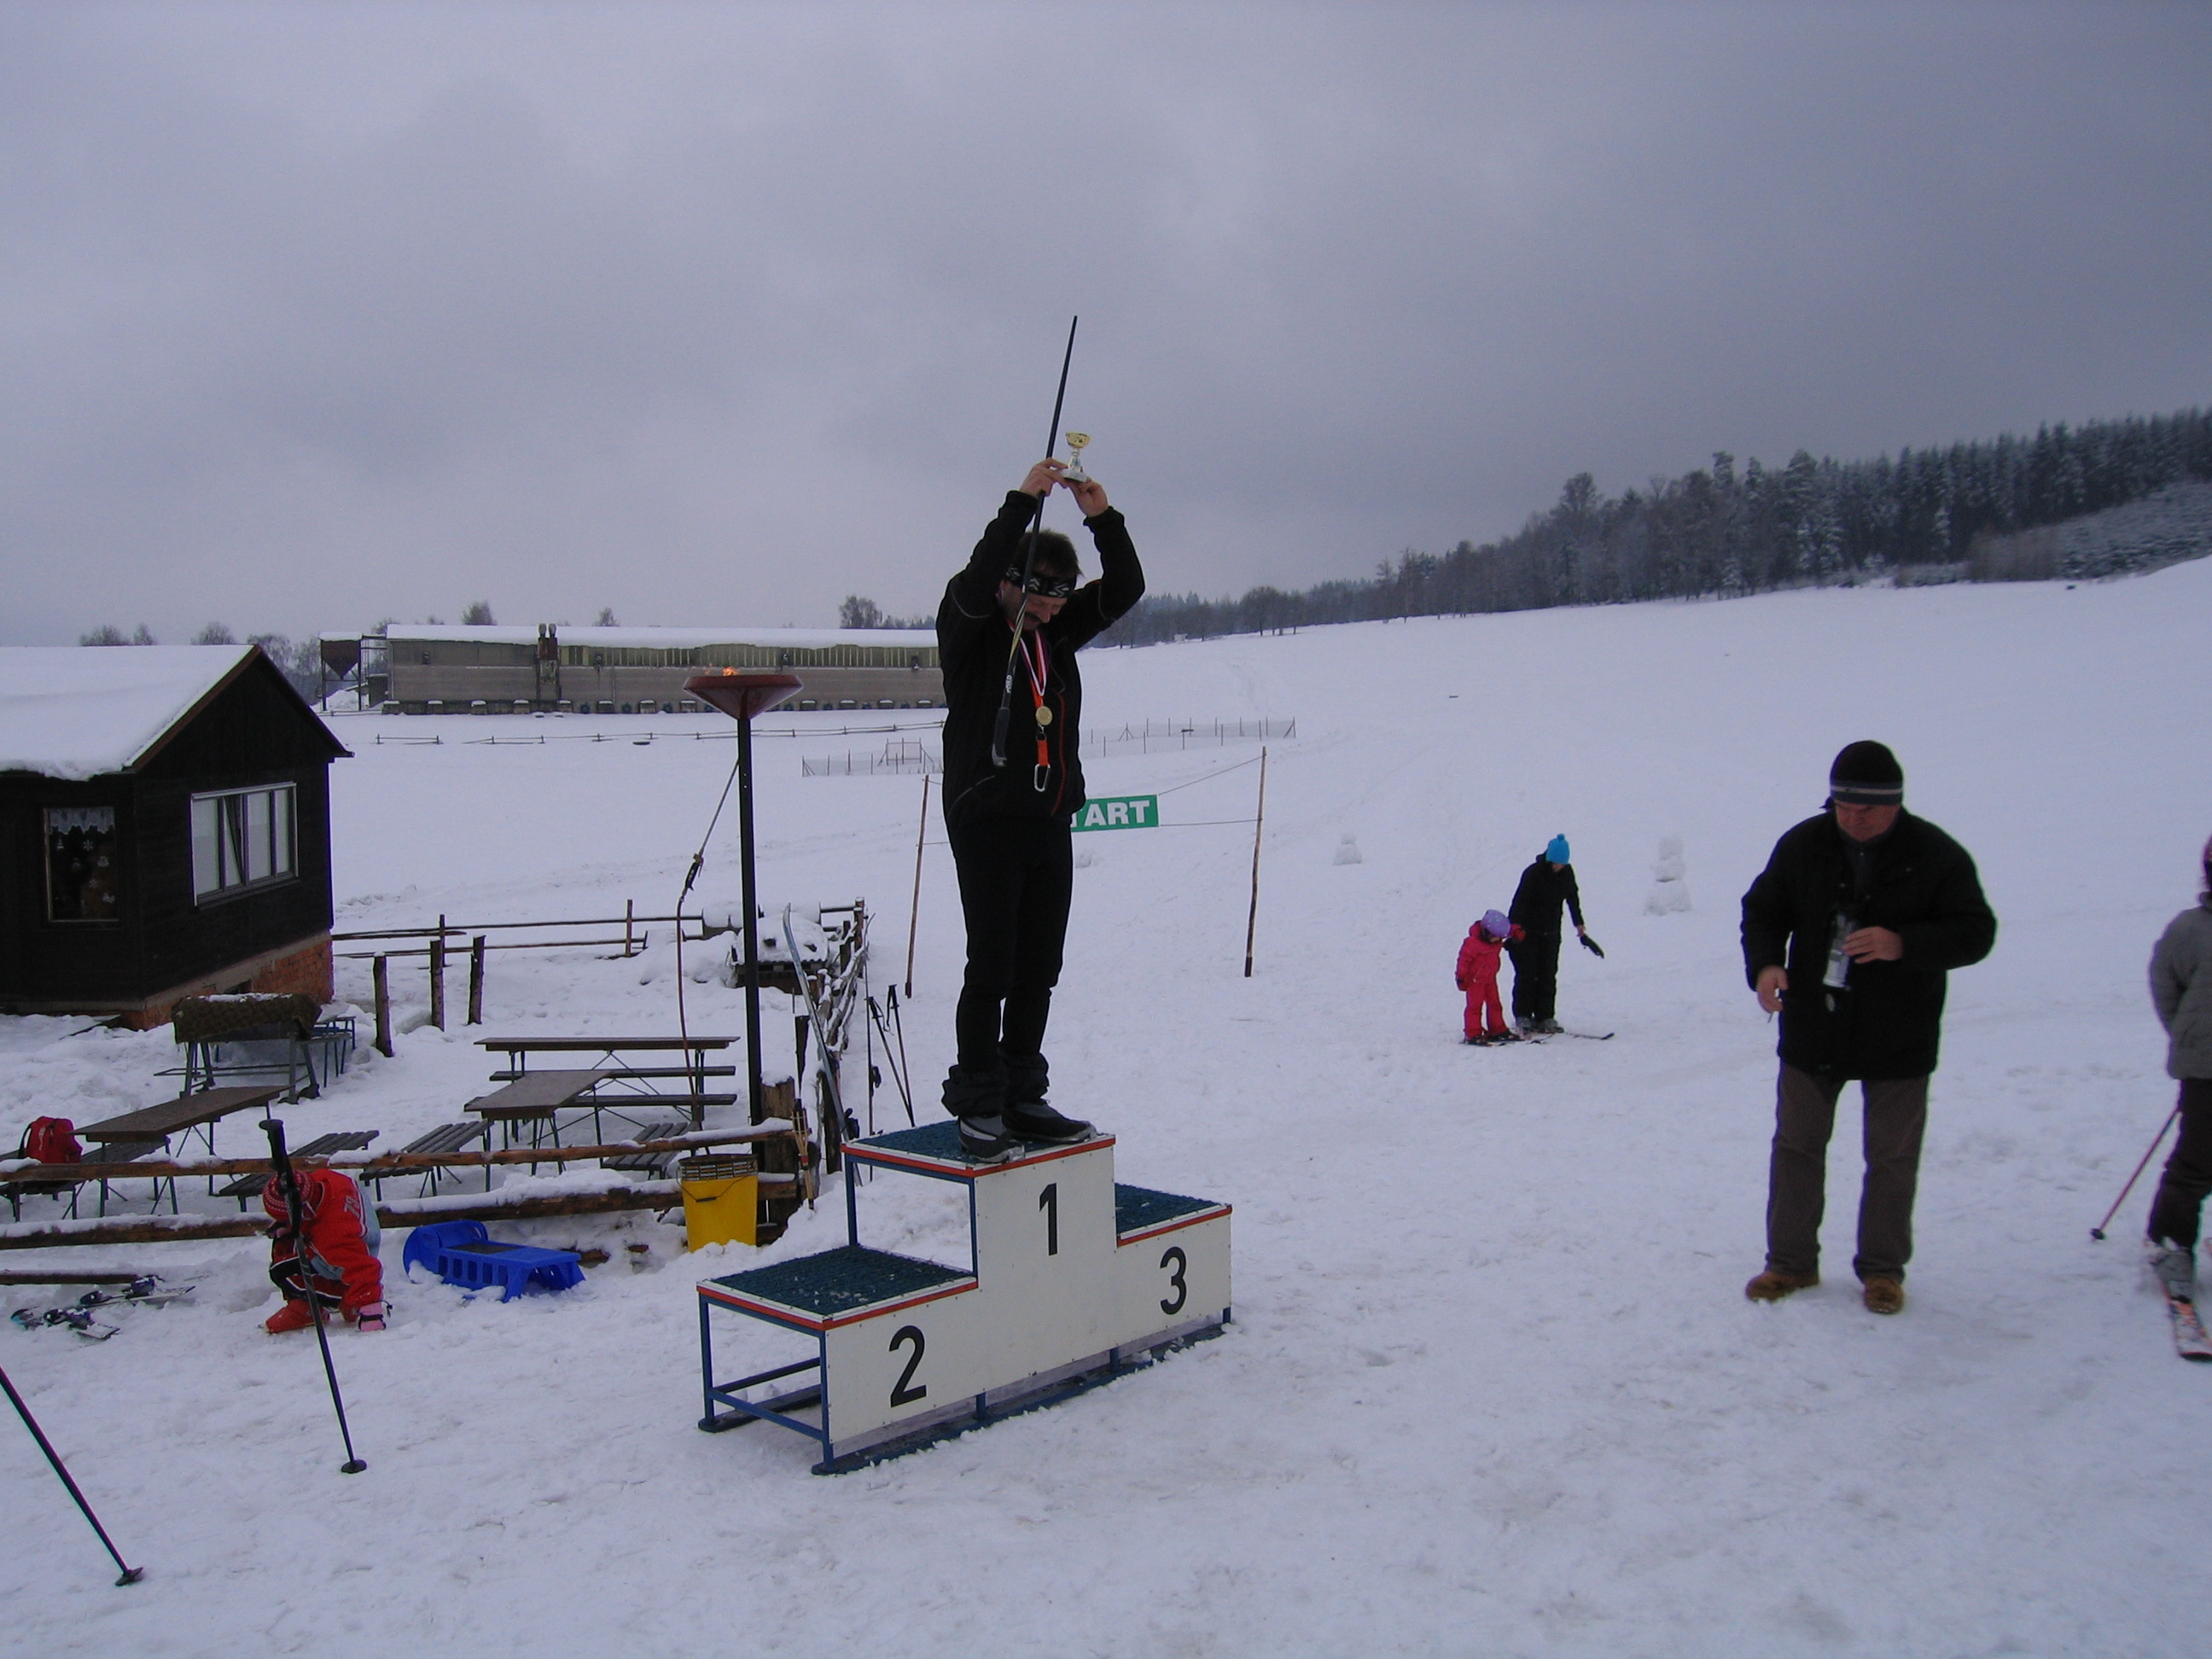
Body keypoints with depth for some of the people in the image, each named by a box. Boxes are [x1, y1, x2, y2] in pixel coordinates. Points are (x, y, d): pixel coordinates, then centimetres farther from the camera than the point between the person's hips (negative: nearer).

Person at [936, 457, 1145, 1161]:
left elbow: (1125, 588, 7)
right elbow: (976, 582, -25)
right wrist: (1022, 501, -27)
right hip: (986, 819, -6)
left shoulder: (1057, 632, 12)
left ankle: (1022, 1098, 19)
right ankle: (977, 1106, 3)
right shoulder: (970, 627, -5)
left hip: (1051, 821, 6)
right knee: (991, 969, -6)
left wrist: (1102, 517, -7)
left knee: (1038, 970, 10)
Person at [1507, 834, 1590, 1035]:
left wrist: (1579, 925, 17)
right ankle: (1522, 1016, 4)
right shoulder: (1533, 873, -17)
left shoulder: (1567, 872, -1)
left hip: (1551, 932, 5)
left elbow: (1573, 898, 14)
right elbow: (1519, 902, -20)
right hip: (1527, 930, -5)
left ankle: (1546, 1017, 8)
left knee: (1548, 975, 4)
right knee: (1527, 974, -3)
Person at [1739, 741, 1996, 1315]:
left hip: (1899, 1041, -2)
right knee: (1796, 1146, 10)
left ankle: (1882, 1269, 25)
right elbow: (1762, 909, 5)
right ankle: (1791, 1262, 23)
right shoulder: (1802, 845, -3)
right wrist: (1764, 963, -15)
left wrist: (1904, 944, -28)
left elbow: (1975, 933, -11)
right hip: (1812, 1031, 2)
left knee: (1893, 1159, 9)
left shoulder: (1937, 855, -10)